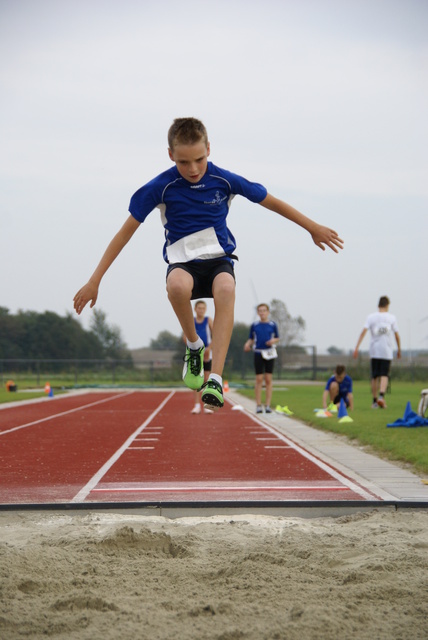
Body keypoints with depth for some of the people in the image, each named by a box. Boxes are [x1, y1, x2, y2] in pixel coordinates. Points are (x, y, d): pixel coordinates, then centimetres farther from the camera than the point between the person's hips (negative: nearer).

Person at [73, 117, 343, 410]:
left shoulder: (224, 180, -6)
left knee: (226, 289, -37)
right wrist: (95, 281, -8)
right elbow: (126, 232, -5)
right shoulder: (161, 187, -9)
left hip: (219, 259, 1)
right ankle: (194, 346, -11)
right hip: (182, 262, -1)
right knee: (178, 285, -39)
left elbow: (270, 201, 8)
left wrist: (314, 228, 15)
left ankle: (216, 378, -42)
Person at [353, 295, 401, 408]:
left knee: (374, 377, 9)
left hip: (374, 351, 1)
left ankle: (375, 401, 12)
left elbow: (364, 331, -8)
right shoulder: (392, 318, 1)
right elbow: (397, 335, 2)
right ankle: (381, 396, -25)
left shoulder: (371, 317, 1)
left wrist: (357, 347, -10)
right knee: (384, 375, -3)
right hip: (387, 351, -1)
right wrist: (399, 349, 14)